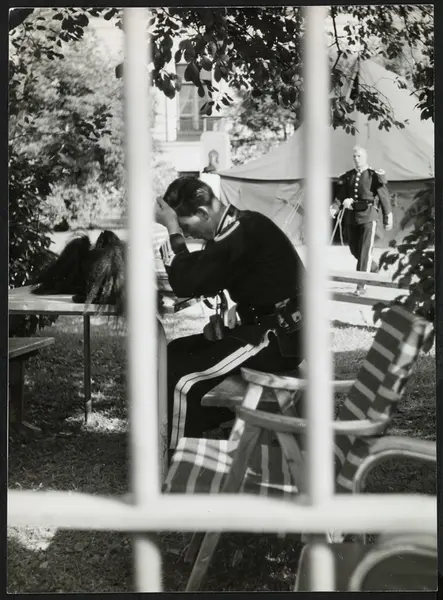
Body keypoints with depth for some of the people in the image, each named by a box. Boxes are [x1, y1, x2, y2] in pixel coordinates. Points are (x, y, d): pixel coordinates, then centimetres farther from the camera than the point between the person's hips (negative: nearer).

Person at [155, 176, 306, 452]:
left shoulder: (239, 234, -21)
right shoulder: (242, 225, 11)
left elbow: (185, 284, -21)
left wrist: (173, 230, -14)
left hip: (278, 341, -10)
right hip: (268, 328, 10)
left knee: (180, 378, -16)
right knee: (175, 352, 13)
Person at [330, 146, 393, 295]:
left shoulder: (374, 176, -2)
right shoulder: (347, 177, 10)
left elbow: (384, 197, 1)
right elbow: (340, 196, 6)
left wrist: (387, 219, 1)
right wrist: (334, 208, -14)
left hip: (368, 217, -5)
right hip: (351, 217, 5)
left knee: (365, 250, -10)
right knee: (355, 250, 12)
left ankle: (361, 285, -8)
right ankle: (373, 268, 40)